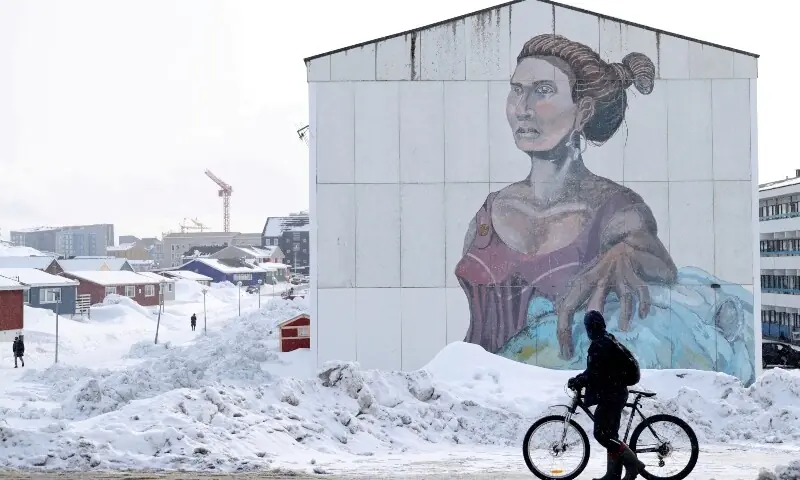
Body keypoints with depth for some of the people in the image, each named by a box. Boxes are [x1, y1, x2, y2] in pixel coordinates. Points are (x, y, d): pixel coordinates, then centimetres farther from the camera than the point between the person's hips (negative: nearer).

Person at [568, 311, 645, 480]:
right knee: (610, 434, 12)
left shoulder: (599, 345, -18)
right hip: (616, 393, 10)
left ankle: (632, 463, -10)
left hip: (609, 395, -10)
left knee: (601, 434, -10)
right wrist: (579, 380, 16)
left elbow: (593, 373, -22)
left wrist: (575, 382, -9)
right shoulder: (610, 341, 15)